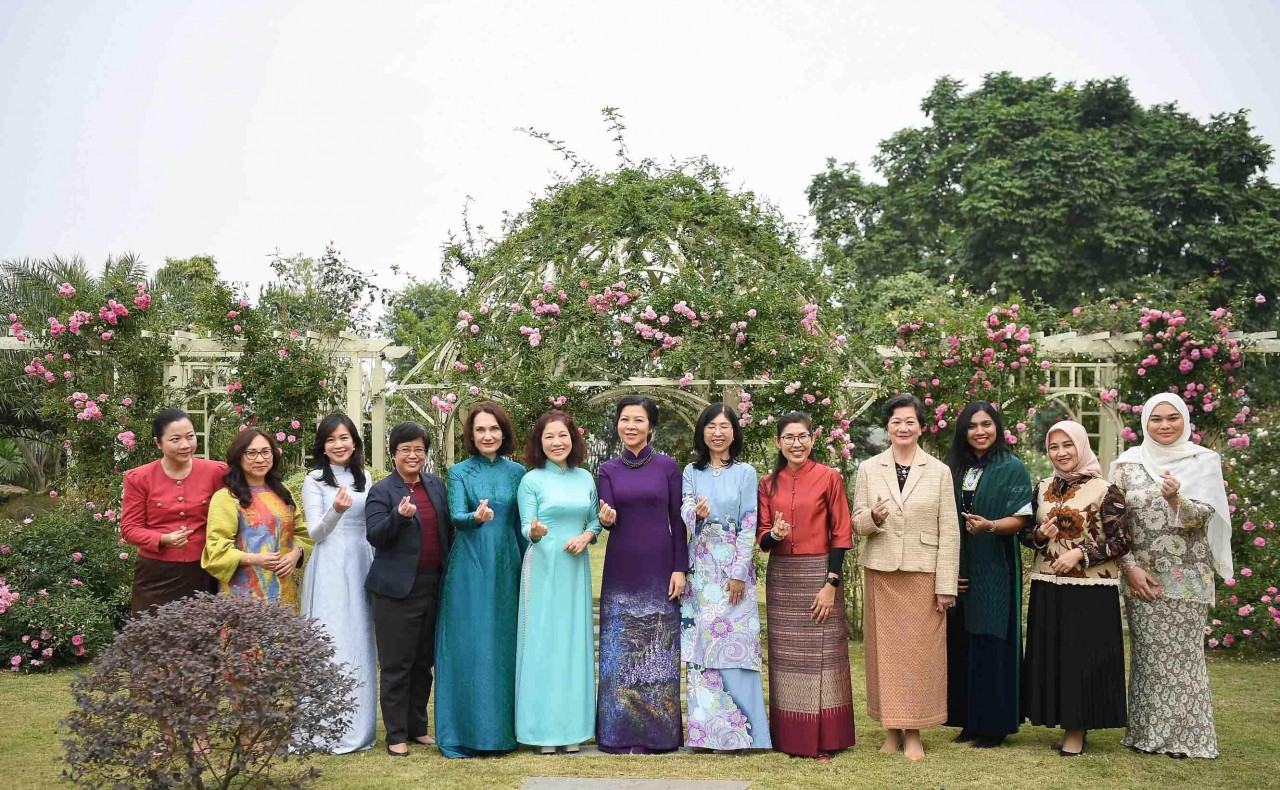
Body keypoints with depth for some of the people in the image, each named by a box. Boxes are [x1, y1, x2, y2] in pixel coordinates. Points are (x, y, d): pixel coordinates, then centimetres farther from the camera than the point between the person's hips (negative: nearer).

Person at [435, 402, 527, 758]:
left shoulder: (516, 472, 9)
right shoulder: (460, 472, 2)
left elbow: (521, 524, 12)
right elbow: (456, 515, -13)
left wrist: (527, 566, 10)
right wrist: (476, 517, -34)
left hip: (506, 567, 2)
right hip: (469, 569, -2)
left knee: (504, 644, 5)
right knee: (468, 646, -2)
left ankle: (502, 727, 15)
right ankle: (463, 733, 6)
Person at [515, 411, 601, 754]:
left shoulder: (585, 478, 9)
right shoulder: (531, 480, -2)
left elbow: (596, 521, 15)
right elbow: (526, 527, -6)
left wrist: (586, 536, -6)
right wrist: (536, 531, -28)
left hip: (576, 568, 4)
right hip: (543, 568, -4)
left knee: (575, 642, 6)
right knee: (543, 642, -2)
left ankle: (572, 727, 15)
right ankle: (543, 728, 7)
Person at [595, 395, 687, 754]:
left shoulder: (667, 466, 1)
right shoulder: (608, 470, 5)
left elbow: (677, 521, 1)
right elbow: (607, 519, -3)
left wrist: (680, 568, -6)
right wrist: (607, 519, -27)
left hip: (659, 569, -1)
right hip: (621, 571, 1)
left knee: (659, 649, 3)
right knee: (621, 649, 3)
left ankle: (659, 732, 14)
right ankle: (623, 734, 11)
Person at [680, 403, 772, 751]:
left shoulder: (745, 473, 1)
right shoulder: (692, 472, 9)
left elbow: (749, 526, -4)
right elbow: (683, 516, 0)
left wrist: (738, 573, -11)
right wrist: (697, 514, -24)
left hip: (733, 569, -3)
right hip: (700, 570, 3)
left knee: (734, 646, -4)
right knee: (700, 647, 3)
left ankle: (742, 729, 4)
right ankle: (708, 729, 11)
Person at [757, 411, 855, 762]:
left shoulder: (829, 477, -3)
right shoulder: (768, 484, 7)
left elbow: (841, 535, -4)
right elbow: (762, 538, 6)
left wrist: (831, 584, -11)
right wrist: (775, 534, -17)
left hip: (819, 574, -3)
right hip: (781, 578, 3)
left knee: (821, 656, 0)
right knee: (786, 658, 7)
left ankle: (824, 740, 9)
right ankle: (789, 737, 17)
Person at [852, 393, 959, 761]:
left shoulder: (939, 471, 2)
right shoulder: (869, 468, 5)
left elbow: (949, 531, 0)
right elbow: (856, 522, 6)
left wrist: (946, 584, -5)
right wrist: (873, 517, -18)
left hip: (923, 574, -1)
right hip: (881, 572, 1)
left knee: (919, 649, 1)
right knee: (885, 648, 5)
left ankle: (913, 733, 11)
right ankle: (891, 729, 16)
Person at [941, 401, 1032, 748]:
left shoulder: (1012, 468, -2)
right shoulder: (955, 469, 11)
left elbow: (1019, 519, -7)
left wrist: (990, 526, -27)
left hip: (994, 571, -5)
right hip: (959, 572, 5)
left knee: (991, 644, -2)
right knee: (961, 644, 6)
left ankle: (995, 724, 8)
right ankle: (969, 721, 17)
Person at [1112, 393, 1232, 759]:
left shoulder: (1204, 461, 0)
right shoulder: (1127, 463, 4)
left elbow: (1204, 516, -10)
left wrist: (1176, 500, -31)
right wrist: (1130, 567, -6)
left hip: (1187, 576, -1)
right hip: (1141, 575, 2)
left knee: (1184, 654, 0)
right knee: (1148, 654, 5)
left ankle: (1186, 735, 10)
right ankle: (1148, 733, 13)